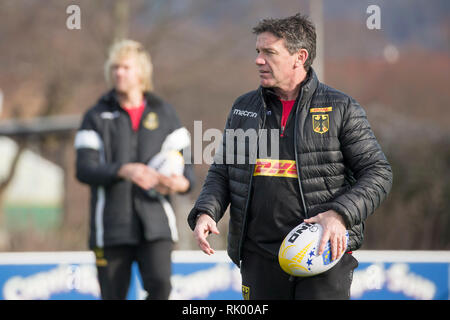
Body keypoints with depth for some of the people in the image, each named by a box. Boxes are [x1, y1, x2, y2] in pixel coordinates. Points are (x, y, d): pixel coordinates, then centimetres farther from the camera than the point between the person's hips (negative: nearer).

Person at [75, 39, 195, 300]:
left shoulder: (164, 113, 12)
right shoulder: (97, 117, 7)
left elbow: (186, 166, 10)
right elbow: (84, 169, -7)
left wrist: (181, 183, -15)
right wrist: (123, 171, -26)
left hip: (154, 224, 0)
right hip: (112, 227, 0)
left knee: (160, 283, -21)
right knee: (113, 296, 0)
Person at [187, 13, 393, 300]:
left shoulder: (341, 109, 0)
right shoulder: (244, 108, 13)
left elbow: (378, 172, -1)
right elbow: (221, 173, 18)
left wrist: (340, 215, -16)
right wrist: (206, 212, -3)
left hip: (324, 254, -4)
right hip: (259, 257, 4)